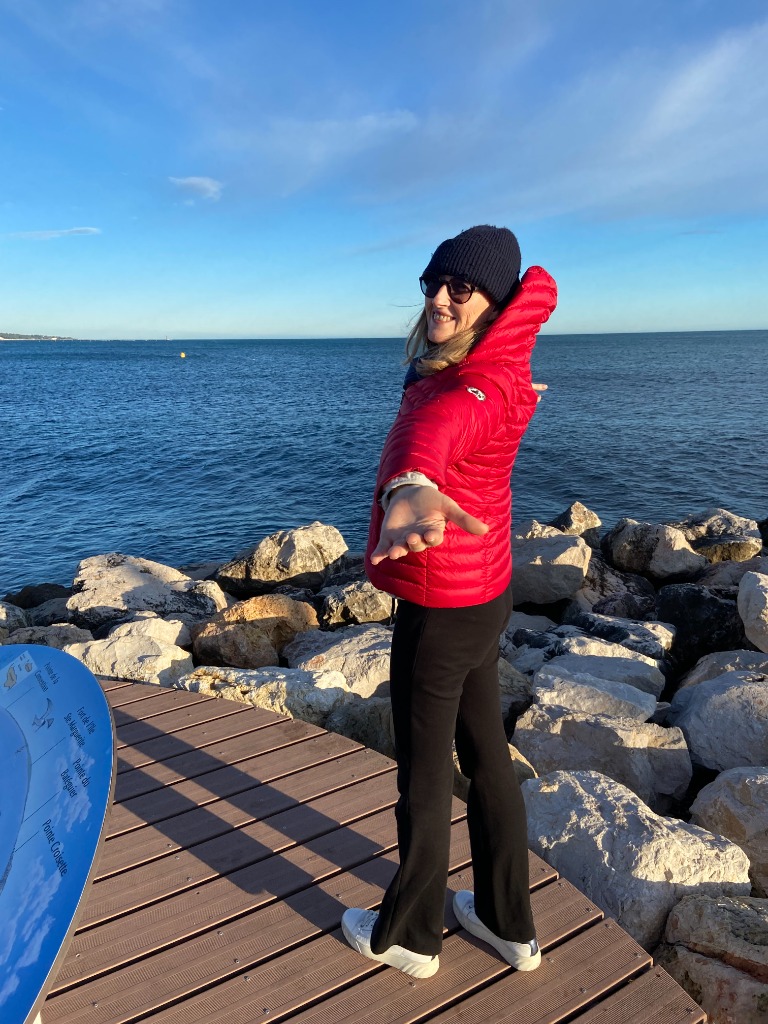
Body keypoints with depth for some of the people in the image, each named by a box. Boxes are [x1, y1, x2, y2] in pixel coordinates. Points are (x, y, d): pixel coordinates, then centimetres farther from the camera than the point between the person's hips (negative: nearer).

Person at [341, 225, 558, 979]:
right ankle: (508, 924, 41)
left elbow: (438, 428, -52)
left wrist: (409, 486, -69)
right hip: (483, 596, 10)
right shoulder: (496, 372, 0)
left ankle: (408, 937, 35)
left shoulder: (474, 393, -26)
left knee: (424, 775, 10)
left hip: (440, 609, -10)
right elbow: (539, 286, 22)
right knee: (485, 756, 21)